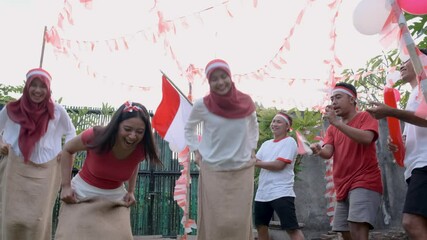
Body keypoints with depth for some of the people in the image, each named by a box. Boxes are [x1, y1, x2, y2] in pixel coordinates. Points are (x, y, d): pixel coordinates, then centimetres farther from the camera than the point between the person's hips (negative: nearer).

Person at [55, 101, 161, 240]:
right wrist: (65, 185, -12)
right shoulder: (96, 136, -26)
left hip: (115, 198, 2)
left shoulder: (142, 148, -17)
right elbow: (67, 150, -6)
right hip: (82, 194, -2)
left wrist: (131, 191, 0)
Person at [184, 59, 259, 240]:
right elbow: (189, 129, 9)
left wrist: (252, 149, 8)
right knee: (215, 222, 2)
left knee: (240, 221, 5)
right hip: (213, 170, -1)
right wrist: (196, 151, 0)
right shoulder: (202, 105, -9)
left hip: (242, 169, 2)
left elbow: (253, 126, 16)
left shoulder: (246, 102, -4)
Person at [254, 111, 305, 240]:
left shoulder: (289, 141, -4)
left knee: (292, 229, -11)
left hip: (281, 193, -8)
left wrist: (257, 163, -7)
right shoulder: (266, 144, 17)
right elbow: (256, 160, 11)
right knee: (261, 226, 15)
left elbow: (279, 164, -15)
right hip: (262, 193, 8)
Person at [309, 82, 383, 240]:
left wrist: (336, 122, -22)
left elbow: (367, 138, -20)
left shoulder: (365, 117, 1)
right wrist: (319, 151, -23)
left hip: (364, 183, -7)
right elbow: (328, 153, 2)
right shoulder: (332, 128, 17)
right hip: (343, 188, 7)